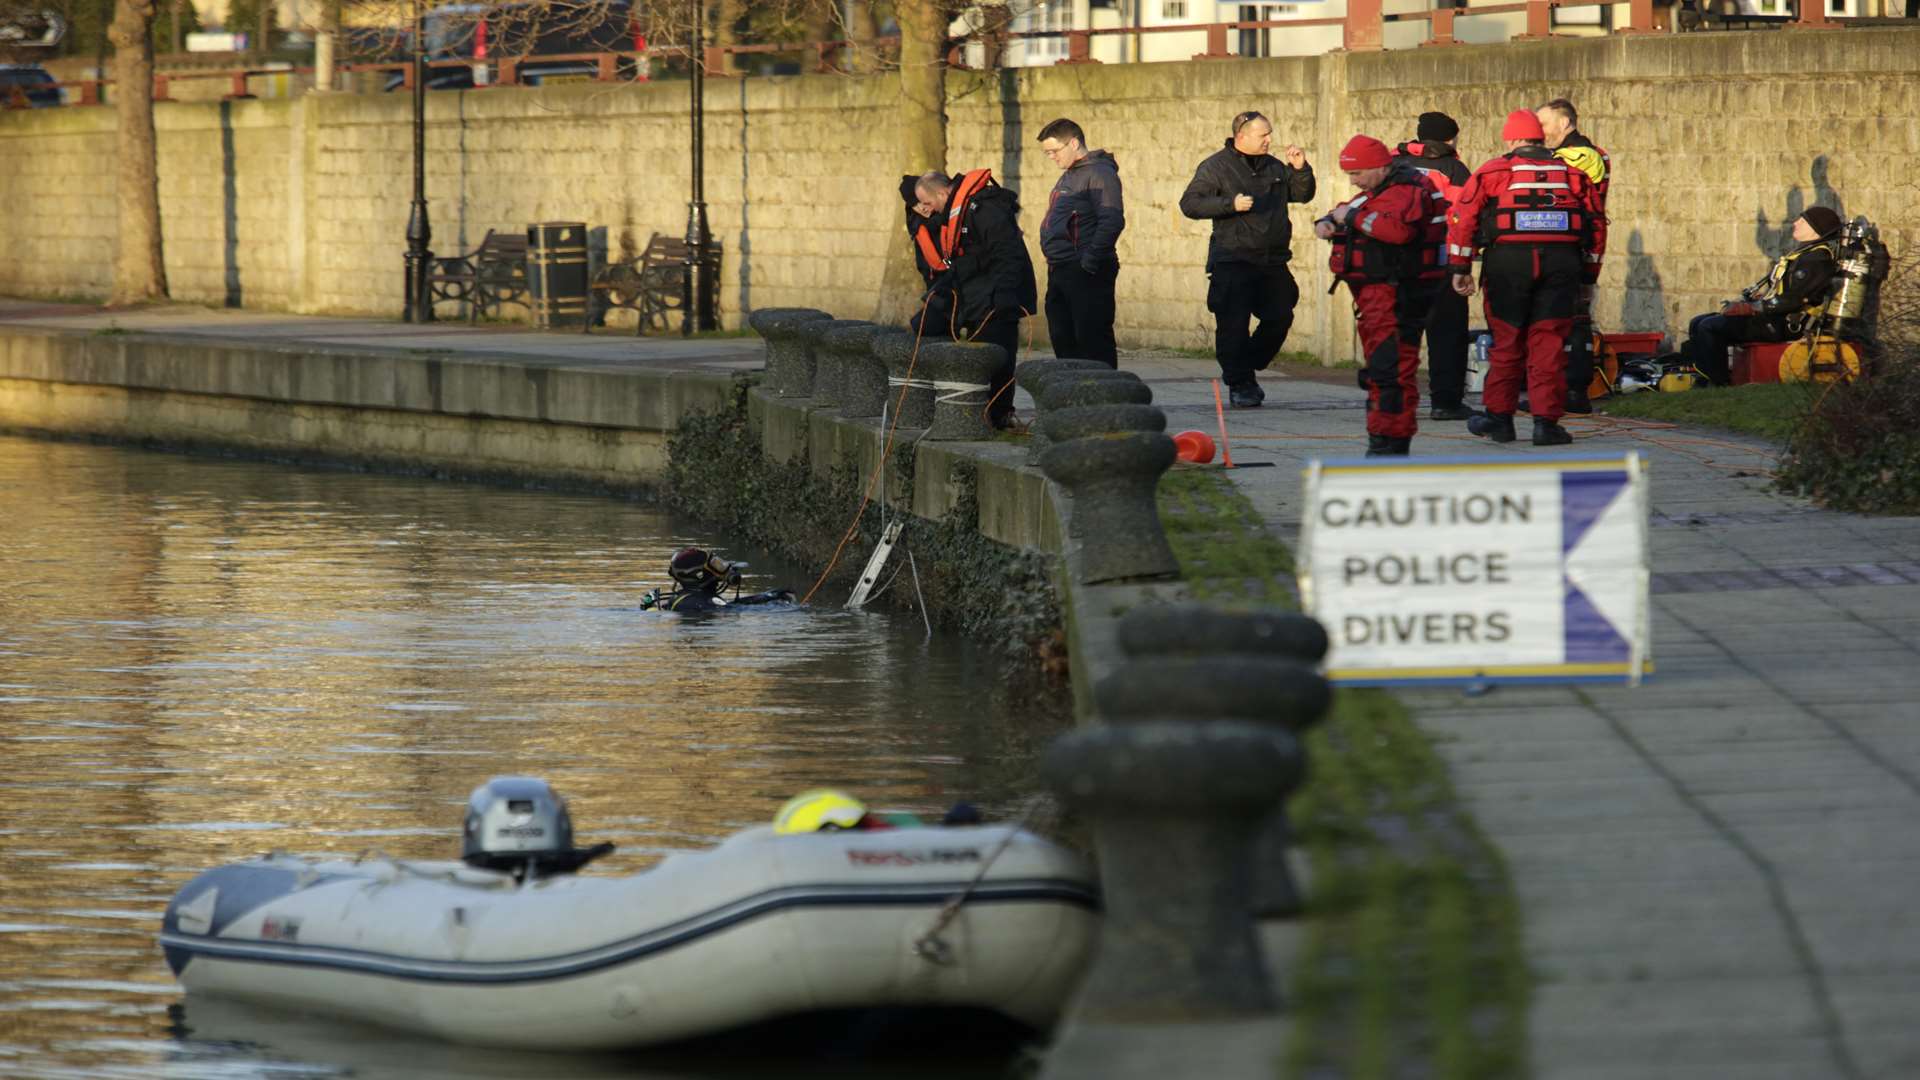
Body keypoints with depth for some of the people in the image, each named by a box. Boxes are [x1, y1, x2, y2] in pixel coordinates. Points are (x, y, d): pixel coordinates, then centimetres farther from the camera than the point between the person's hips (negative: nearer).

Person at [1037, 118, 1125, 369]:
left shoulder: (1100, 174, -12)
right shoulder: (1068, 176, 20)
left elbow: (1112, 222, -21)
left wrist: (1090, 261, -22)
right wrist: (1050, 250, 15)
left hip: (1086, 274, -10)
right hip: (1060, 271, 10)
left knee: (1093, 341, -10)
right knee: (1062, 339, 12)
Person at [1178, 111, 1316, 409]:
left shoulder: (1275, 167, 14)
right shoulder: (1216, 167, -2)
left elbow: (1302, 194, 21)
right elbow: (1190, 203, -8)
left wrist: (1300, 170, 2)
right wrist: (1231, 204, -19)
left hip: (1272, 261, 6)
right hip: (1233, 261, -6)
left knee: (1279, 318, 5)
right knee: (1233, 325, -8)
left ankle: (1243, 370, 23)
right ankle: (1240, 385, 1)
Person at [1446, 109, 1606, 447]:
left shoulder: (1492, 172, 8)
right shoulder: (1572, 174, 15)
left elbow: (1462, 217, 1)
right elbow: (1596, 223, 15)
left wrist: (1460, 268, 3)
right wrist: (1588, 273, 21)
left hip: (1508, 260, -1)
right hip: (1561, 262, 1)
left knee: (1507, 342, 10)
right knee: (1549, 344, 4)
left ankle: (1499, 418, 15)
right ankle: (1547, 421, -1)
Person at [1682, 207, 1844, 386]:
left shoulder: (1817, 259, -13)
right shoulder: (1803, 252, 21)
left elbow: (1791, 300, -21)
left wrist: (1750, 308, -16)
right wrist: (1742, 303, 9)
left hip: (1783, 324, -11)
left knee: (1709, 328, -21)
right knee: (1697, 324, 5)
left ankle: (1719, 385, -18)